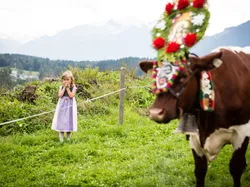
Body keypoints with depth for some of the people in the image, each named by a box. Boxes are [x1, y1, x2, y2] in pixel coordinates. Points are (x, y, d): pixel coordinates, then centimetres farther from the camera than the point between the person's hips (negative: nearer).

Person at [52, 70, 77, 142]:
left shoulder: (73, 87, -4)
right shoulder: (61, 87, 2)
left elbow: (71, 96, -17)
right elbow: (60, 95, -13)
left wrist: (67, 88, -16)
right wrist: (64, 87, -14)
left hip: (70, 106, -2)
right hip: (62, 106, 2)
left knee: (69, 120, 3)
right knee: (61, 121, 1)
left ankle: (68, 138, 16)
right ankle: (61, 138, 8)